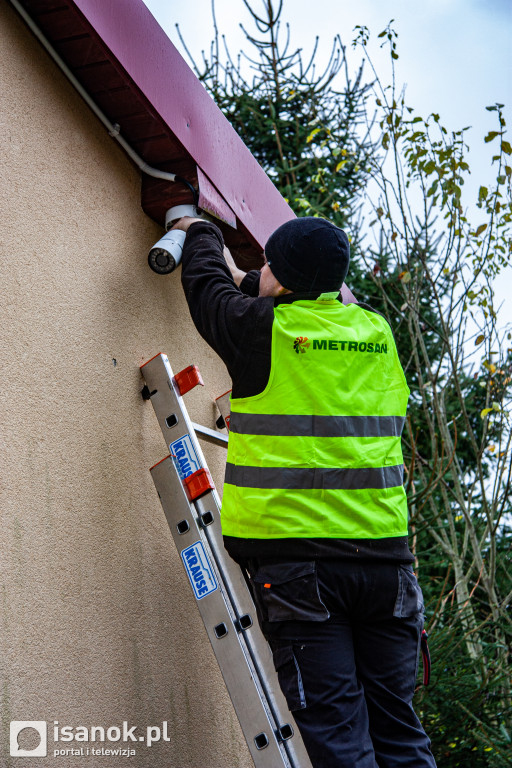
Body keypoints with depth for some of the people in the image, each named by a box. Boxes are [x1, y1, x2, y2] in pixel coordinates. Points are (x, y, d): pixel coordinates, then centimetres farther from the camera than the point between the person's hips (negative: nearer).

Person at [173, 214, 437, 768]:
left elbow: (206, 286, 17)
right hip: (383, 552, 5)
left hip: (297, 560, -5)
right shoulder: (376, 332, 11)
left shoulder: (263, 330, -4)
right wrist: (244, 279, 46)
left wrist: (202, 235, 38)